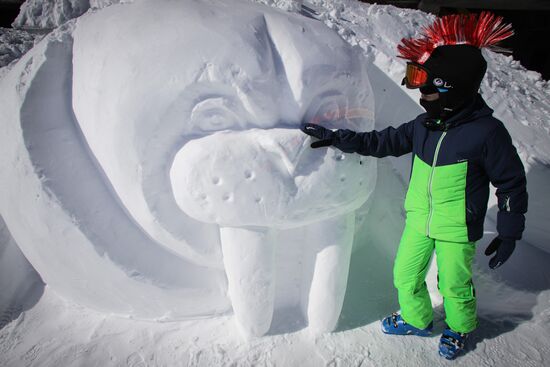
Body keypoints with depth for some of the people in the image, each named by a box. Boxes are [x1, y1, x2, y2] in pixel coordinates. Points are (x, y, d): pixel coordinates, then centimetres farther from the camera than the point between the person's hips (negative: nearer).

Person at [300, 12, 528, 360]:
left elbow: (512, 184, -10)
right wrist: (336, 138, 1)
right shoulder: (424, 125, -4)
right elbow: (384, 141, 7)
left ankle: (459, 327, 46)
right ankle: (416, 320, 45)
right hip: (419, 220, 5)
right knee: (405, 276, 16)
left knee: (454, 285, 14)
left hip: (457, 229, -5)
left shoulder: (487, 132, -19)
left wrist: (509, 234, -6)